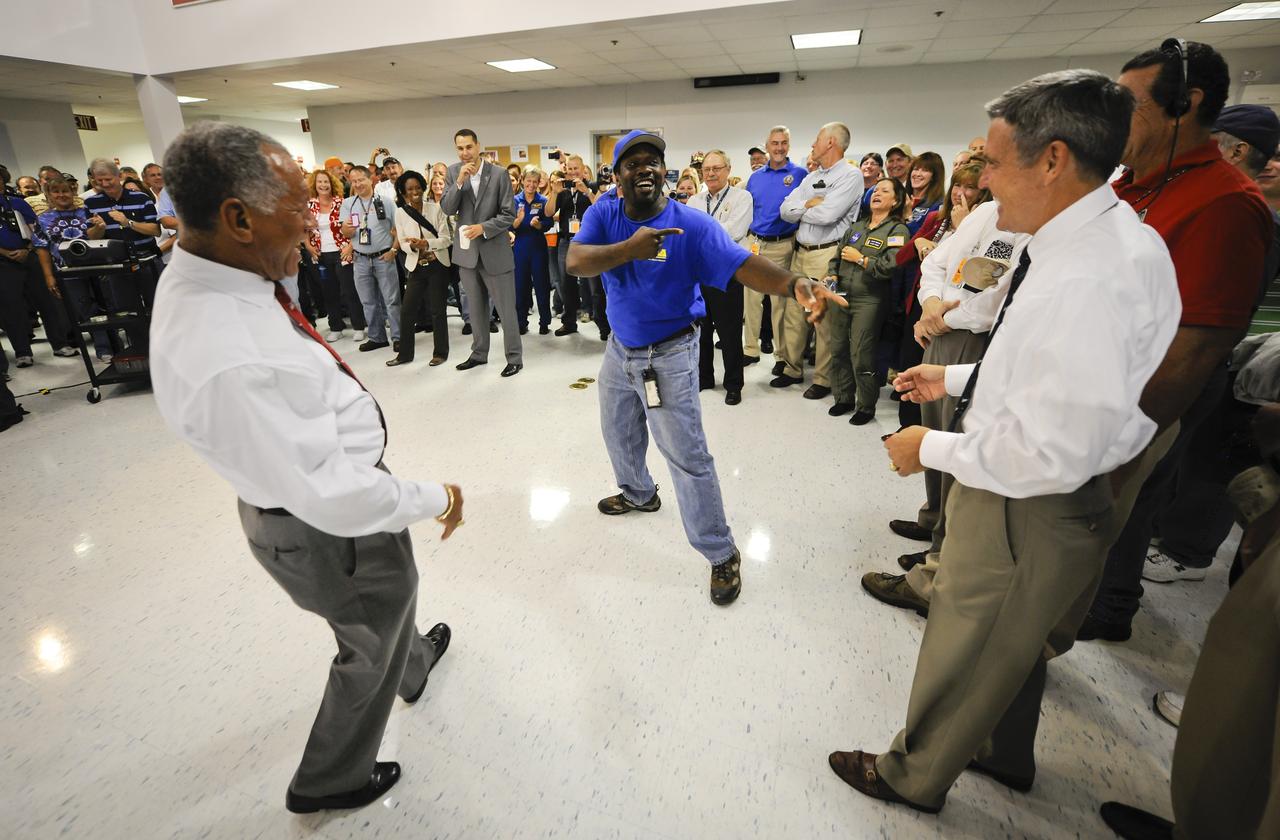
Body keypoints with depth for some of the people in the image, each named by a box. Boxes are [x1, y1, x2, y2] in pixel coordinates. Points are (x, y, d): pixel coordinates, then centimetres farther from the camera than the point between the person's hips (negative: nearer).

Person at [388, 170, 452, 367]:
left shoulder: (435, 208, -5)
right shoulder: (400, 212, 1)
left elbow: (446, 239, -7)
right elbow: (403, 243, 3)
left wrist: (427, 243, -23)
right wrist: (413, 246, -19)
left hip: (437, 266, -2)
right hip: (416, 267, 2)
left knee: (437, 310, 3)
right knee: (408, 310, 3)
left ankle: (440, 352, 17)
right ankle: (405, 353, 16)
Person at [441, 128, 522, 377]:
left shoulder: (499, 174, -7)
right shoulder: (453, 172, 3)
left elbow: (509, 215, -8)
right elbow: (447, 209, -4)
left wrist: (483, 228, -19)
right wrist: (459, 182, -16)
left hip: (495, 252, -4)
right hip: (467, 252, 4)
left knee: (506, 309, 1)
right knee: (476, 309, 15)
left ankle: (514, 358, 12)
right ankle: (479, 354, 28)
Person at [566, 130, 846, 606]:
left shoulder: (690, 224, -18)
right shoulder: (603, 215, -7)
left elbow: (742, 264, -31)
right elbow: (575, 263, -23)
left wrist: (794, 285, -50)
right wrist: (629, 248, -38)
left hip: (669, 355, -5)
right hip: (620, 348, 6)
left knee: (687, 457, -5)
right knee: (618, 432, 25)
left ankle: (721, 554, 11)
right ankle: (638, 493, 55)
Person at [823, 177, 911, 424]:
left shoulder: (897, 230, -2)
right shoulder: (857, 226, 18)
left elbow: (890, 266, -16)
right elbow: (837, 255, 20)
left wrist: (859, 258, -8)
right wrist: (831, 274, 1)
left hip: (869, 300, -6)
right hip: (841, 296, 6)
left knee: (861, 356, -5)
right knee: (838, 350, 9)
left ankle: (866, 407, 10)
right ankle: (844, 399, 24)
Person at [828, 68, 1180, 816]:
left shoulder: (1082, 279, -32)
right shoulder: (1113, 236, 1)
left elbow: (1049, 453, -32)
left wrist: (931, 449, -19)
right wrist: (957, 377, 13)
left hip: (1029, 509, -9)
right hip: (1040, 496, 10)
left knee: (965, 653, 14)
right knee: (1014, 641, 30)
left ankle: (914, 777, 41)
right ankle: (1005, 755, 57)